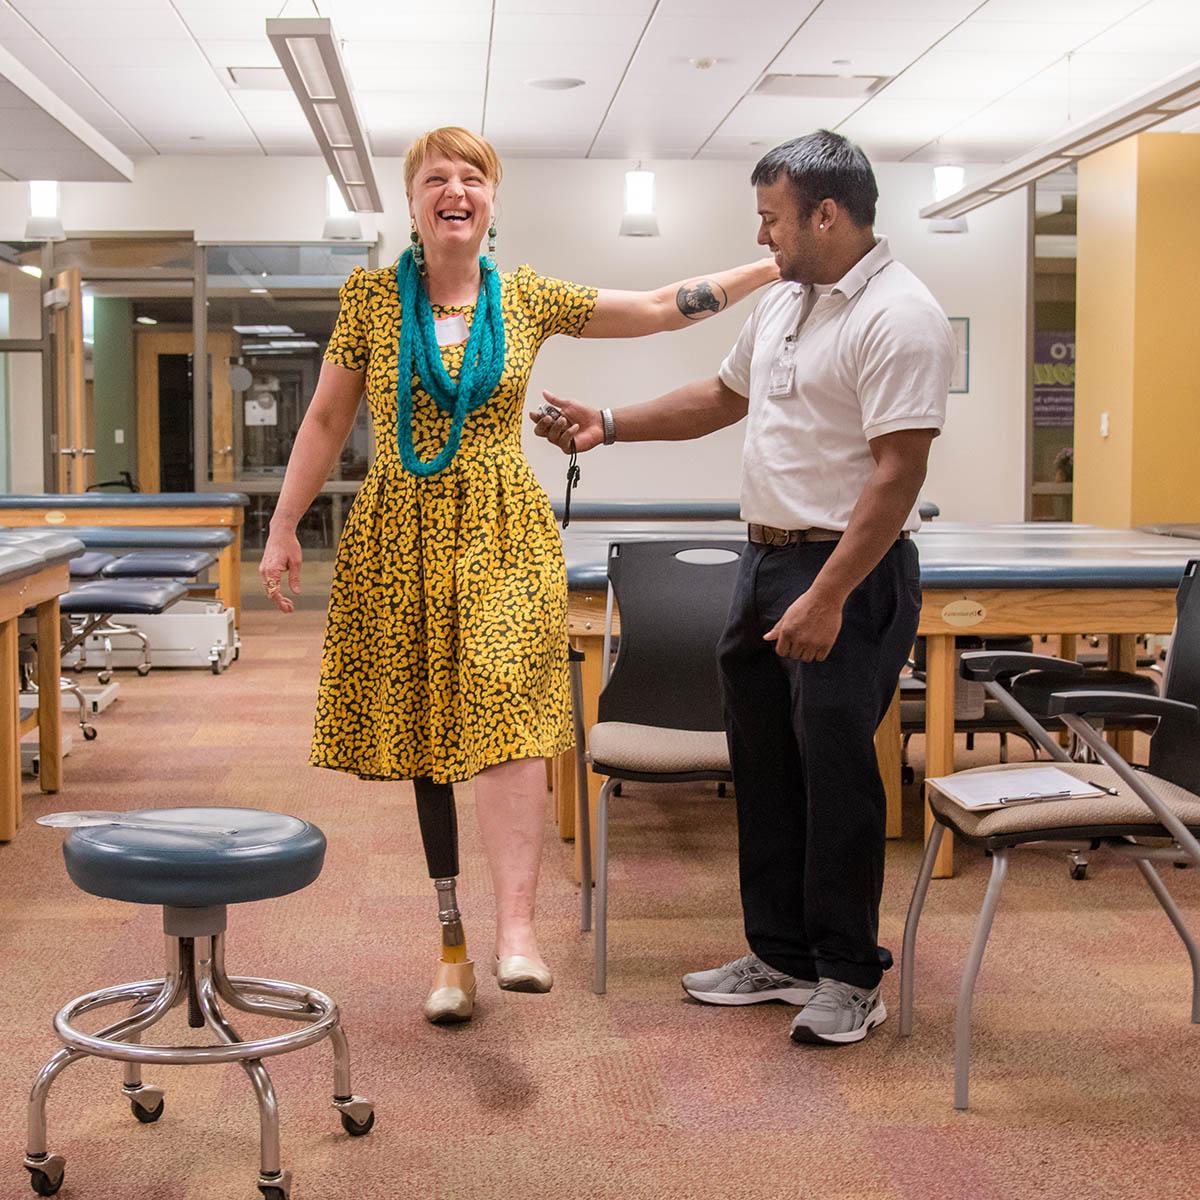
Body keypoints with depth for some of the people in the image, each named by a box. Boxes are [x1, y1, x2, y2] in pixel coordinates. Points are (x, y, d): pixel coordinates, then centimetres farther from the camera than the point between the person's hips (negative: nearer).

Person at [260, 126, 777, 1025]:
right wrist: (283, 529, 5)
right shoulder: (371, 296, 4)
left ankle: (516, 928, -25)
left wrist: (780, 265, 9)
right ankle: (453, 945, 13)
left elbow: (662, 309, 11)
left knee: (508, 706, -21)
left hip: (505, 533, 0)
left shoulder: (528, 297, 6)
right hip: (403, 537, 1)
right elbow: (327, 420, 8)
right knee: (424, 731, 4)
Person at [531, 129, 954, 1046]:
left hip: (849, 574, -9)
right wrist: (610, 426, 20)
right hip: (766, 559, 9)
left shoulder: (898, 318, -17)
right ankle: (781, 955, 26)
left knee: (836, 773, -3)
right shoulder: (784, 302, 13)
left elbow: (898, 473, -23)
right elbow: (723, 398, 27)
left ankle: (850, 977, 12)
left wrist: (828, 598, -26)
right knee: (764, 765, 14)